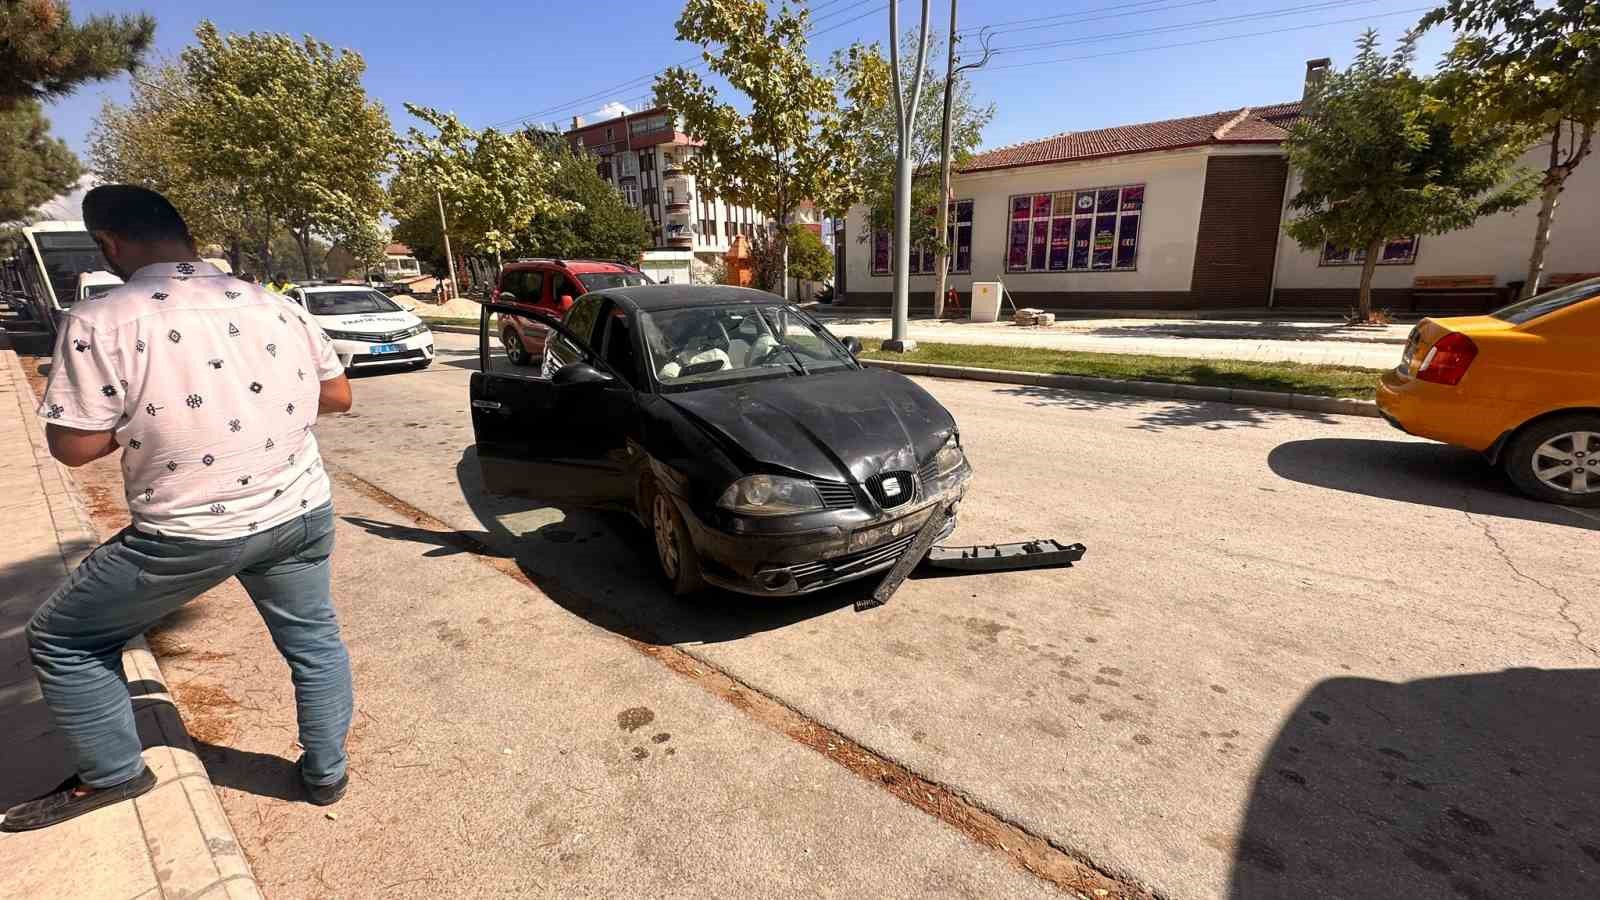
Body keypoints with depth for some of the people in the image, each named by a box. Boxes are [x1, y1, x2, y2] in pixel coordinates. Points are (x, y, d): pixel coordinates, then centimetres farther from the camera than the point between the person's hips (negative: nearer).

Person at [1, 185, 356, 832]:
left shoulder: (100, 323, -13)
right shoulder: (277, 307, 0)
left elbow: (74, 446, -9)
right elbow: (337, 397, 8)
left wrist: (137, 415, 8)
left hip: (192, 535, -4)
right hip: (302, 513, 4)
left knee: (62, 642, 22)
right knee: (312, 638, 20)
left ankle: (111, 774, 36)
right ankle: (326, 773, 32)